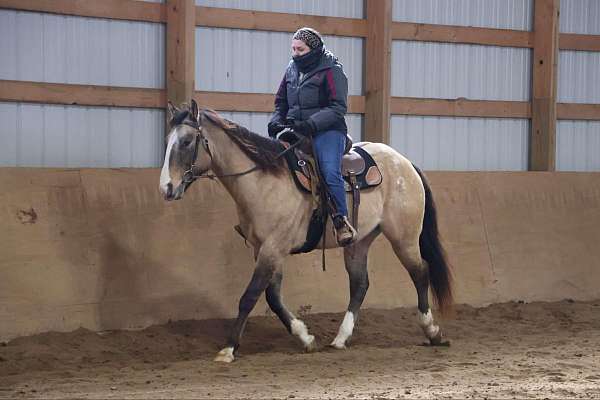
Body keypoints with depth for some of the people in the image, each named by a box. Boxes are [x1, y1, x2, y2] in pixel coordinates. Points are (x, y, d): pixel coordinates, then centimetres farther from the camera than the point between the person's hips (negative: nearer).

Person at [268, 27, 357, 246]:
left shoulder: (331, 71, -5)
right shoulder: (292, 70, 16)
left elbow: (338, 108, -12)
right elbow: (281, 102, 24)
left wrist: (311, 124, -23)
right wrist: (276, 121, 2)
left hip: (326, 131, -7)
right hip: (295, 131, 7)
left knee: (330, 172, -27)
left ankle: (341, 220, -19)